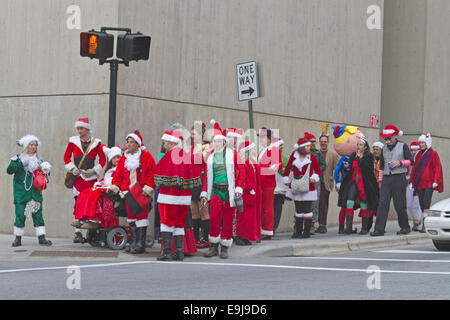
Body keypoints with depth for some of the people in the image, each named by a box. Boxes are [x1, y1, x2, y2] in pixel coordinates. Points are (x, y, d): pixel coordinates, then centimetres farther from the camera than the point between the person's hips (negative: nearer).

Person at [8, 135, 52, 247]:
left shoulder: (39, 160, 13)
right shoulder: (18, 158, 4)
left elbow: (45, 172, 19)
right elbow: (9, 170, -7)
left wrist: (46, 170, -4)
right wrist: (21, 164, -18)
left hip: (35, 191, 2)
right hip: (21, 191, -2)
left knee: (37, 214, -2)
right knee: (20, 214, -3)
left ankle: (41, 237, 0)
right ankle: (18, 238, 6)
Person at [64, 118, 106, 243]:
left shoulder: (96, 142, 6)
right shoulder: (73, 141, 9)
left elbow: (103, 159, 8)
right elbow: (66, 157, 14)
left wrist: (93, 171, -5)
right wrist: (72, 168, -2)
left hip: (91, 177, 0)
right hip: (77, 176, 0)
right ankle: (77, 232, -4)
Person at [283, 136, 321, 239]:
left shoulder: (312, 157, -2)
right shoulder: (294, 156, 1)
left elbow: (318, 170, 7)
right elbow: (287, 169, 11)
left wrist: (314, 178, -9)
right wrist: (287, 181, 7)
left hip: (308, 187, -2)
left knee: (307, 210, -3)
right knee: (298, 210, 10)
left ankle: (307, 232, 2)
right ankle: (298, 232, 16)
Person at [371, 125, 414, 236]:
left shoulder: (403, 146, 3)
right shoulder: (385, 148, 17)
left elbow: (411, 161, 1)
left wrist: (399, 163, -14)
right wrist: (380, 180, 17)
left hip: (399, 178, -4)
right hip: (386, 178, 4)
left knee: (399, 205, -2)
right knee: (382, 203, -8)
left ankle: (405, 227, 15)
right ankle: (379, 229, -12)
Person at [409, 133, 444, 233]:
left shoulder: (433, 153, 0)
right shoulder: (419, 154, 17)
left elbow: (437, 168, -4)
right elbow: (415, 168, 20)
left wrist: (435, 181, -12)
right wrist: (412, 181, 15)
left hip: (429, 183, -6)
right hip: (420, 183, 6)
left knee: (426, 202, -15)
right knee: (421, 203, 2)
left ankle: (425, 225, -20)